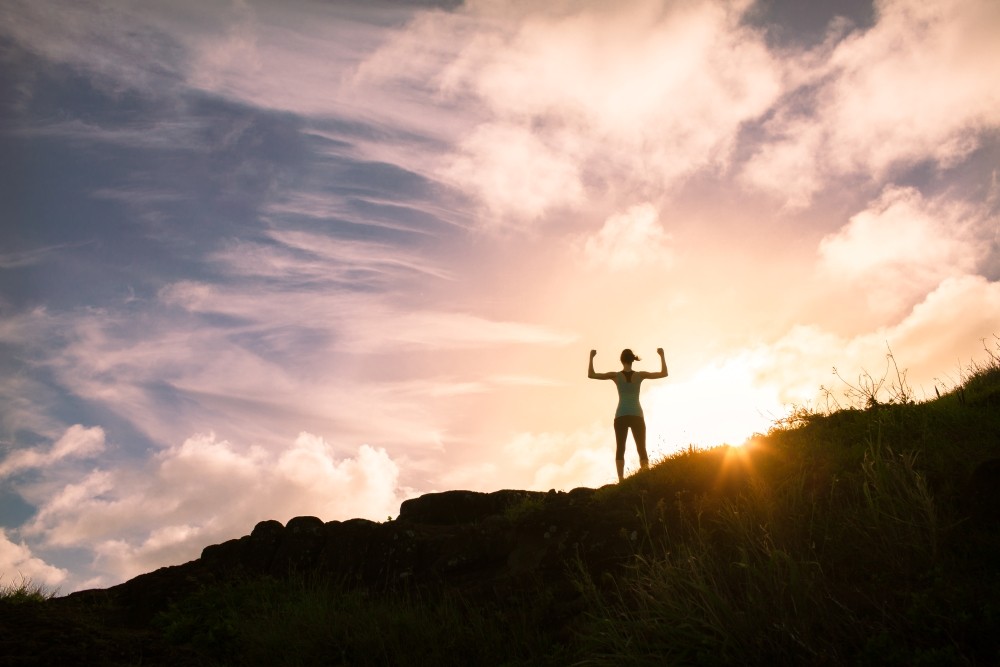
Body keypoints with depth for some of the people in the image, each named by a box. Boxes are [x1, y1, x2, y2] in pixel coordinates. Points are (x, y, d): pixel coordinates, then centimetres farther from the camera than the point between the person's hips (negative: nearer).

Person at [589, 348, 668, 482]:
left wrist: (591, 357, 9)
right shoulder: (640, 375, 4)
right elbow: (664, 374, 10)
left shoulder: (616, 375, 2)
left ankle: (621, 480, -15)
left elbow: (591, 375, 3)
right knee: (642, 450, 3)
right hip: (637, 416, 1)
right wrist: (662, 356, 15)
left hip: (621, 416, 0)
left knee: (620, 449, -1)